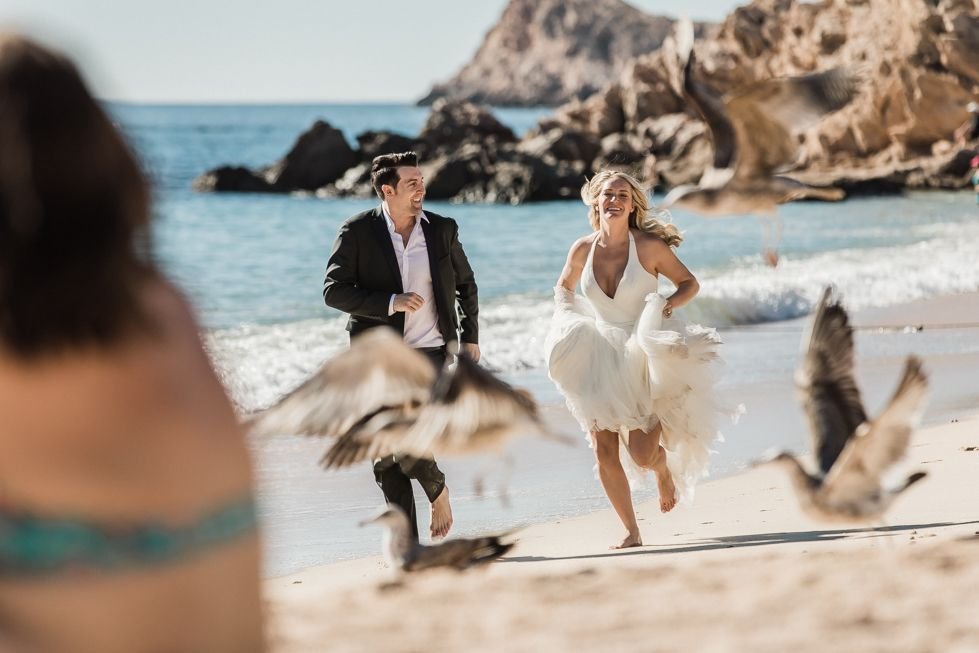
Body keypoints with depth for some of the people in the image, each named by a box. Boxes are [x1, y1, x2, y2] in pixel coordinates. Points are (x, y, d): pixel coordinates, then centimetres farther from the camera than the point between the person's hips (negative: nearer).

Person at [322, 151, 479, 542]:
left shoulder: (442, 229, 4)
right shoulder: (358, 232, -4)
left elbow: (466, 285, 19)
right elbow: (334, 291, -9)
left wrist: (470, 338, 15)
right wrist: (390, 303, -19)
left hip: (429, 353, 0)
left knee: (409, 450, -16)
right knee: (386, 458, 2)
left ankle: (437, 489, 16)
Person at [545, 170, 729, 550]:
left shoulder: (649, 247, -13)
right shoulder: (582, 250, -4)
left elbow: (689, 284, 1)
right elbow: (564, 287, 17)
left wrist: (670, 304, -19)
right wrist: (564, 318, -1)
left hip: (646, 357, -3)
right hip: (601, 358, 3)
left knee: (642, 454, -9)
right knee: (605, 452, -5)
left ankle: (664, 468, 30)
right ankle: (631, 532, 9)